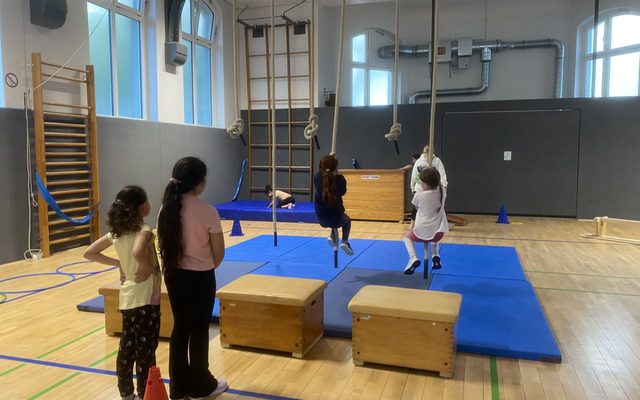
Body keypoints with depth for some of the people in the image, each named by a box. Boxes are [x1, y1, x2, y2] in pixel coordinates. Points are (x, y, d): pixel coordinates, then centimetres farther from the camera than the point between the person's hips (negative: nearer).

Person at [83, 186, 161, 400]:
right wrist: (149, 266, -20)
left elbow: (89, 253, 9)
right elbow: (137, 253, -38)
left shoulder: (116, 231, 4)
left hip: (127, 298, 8)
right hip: (145, 299, -8)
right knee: (145, 351, 4)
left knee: (127, 348, 18)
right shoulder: (143, 230, -18)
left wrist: (118, 263, 7)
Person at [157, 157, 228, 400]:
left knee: (180, 328, 17)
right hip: (200, 277, -5)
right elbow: (219, 253, -10)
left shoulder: (167, 208, -3)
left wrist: (171, 264, 15)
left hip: (173, 274, 5)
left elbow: (163, 244, 4)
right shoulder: (207, 211, -18)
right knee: (199, 330, 10)